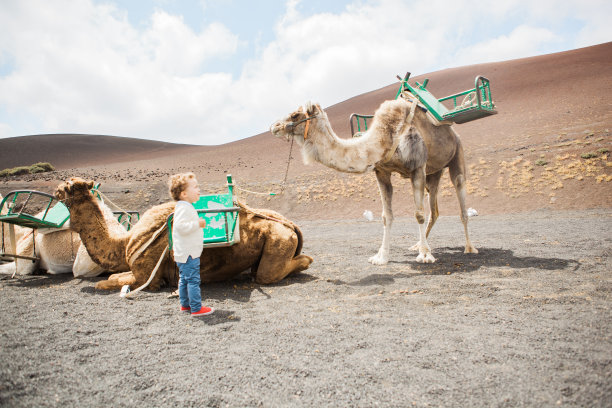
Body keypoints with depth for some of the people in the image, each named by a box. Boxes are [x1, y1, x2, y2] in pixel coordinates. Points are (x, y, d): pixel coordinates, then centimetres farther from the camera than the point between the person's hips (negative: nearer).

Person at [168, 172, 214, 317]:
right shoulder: (183, 208, -20)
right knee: (193, 280, -6)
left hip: (185, 253, 11)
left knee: (184, 279, 18)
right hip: (188, 254, -11)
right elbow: (180, 226, -31)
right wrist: (197, 224, -24)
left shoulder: (186, 207, 14)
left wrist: (197, 222, 14)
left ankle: (185, 304, 30)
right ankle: (196, 308, 0)